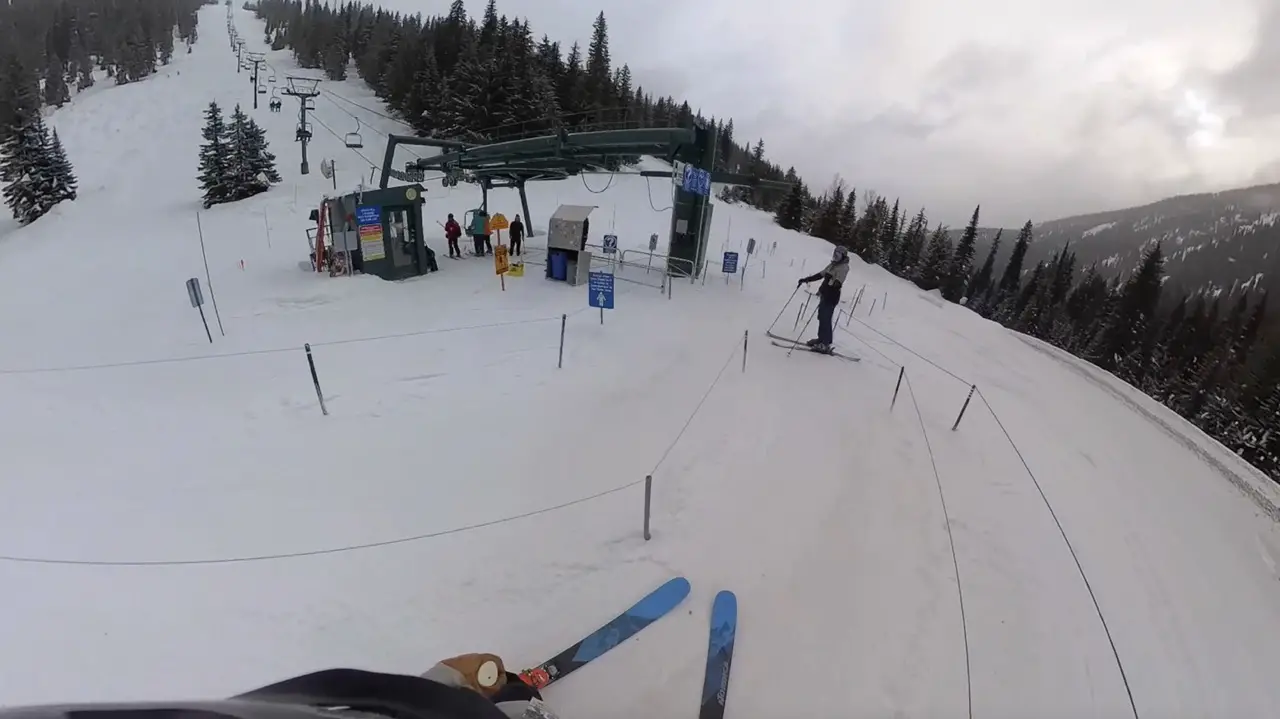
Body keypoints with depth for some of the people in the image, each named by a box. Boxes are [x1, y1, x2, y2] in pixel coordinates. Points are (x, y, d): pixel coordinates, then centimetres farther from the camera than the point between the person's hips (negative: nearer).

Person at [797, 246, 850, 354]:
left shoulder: (843, 267, -9)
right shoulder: (833, 265, 17)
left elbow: (838, 282, -23)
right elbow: (820, 274, 23)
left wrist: (832, 288, -40)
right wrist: (806, 279, 21)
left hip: (831, 296, -9)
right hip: (825, 294, 9)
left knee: (825, 318, -12)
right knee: (822, 317, 13)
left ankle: (825, 344, -10)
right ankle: (822, 339, 24)